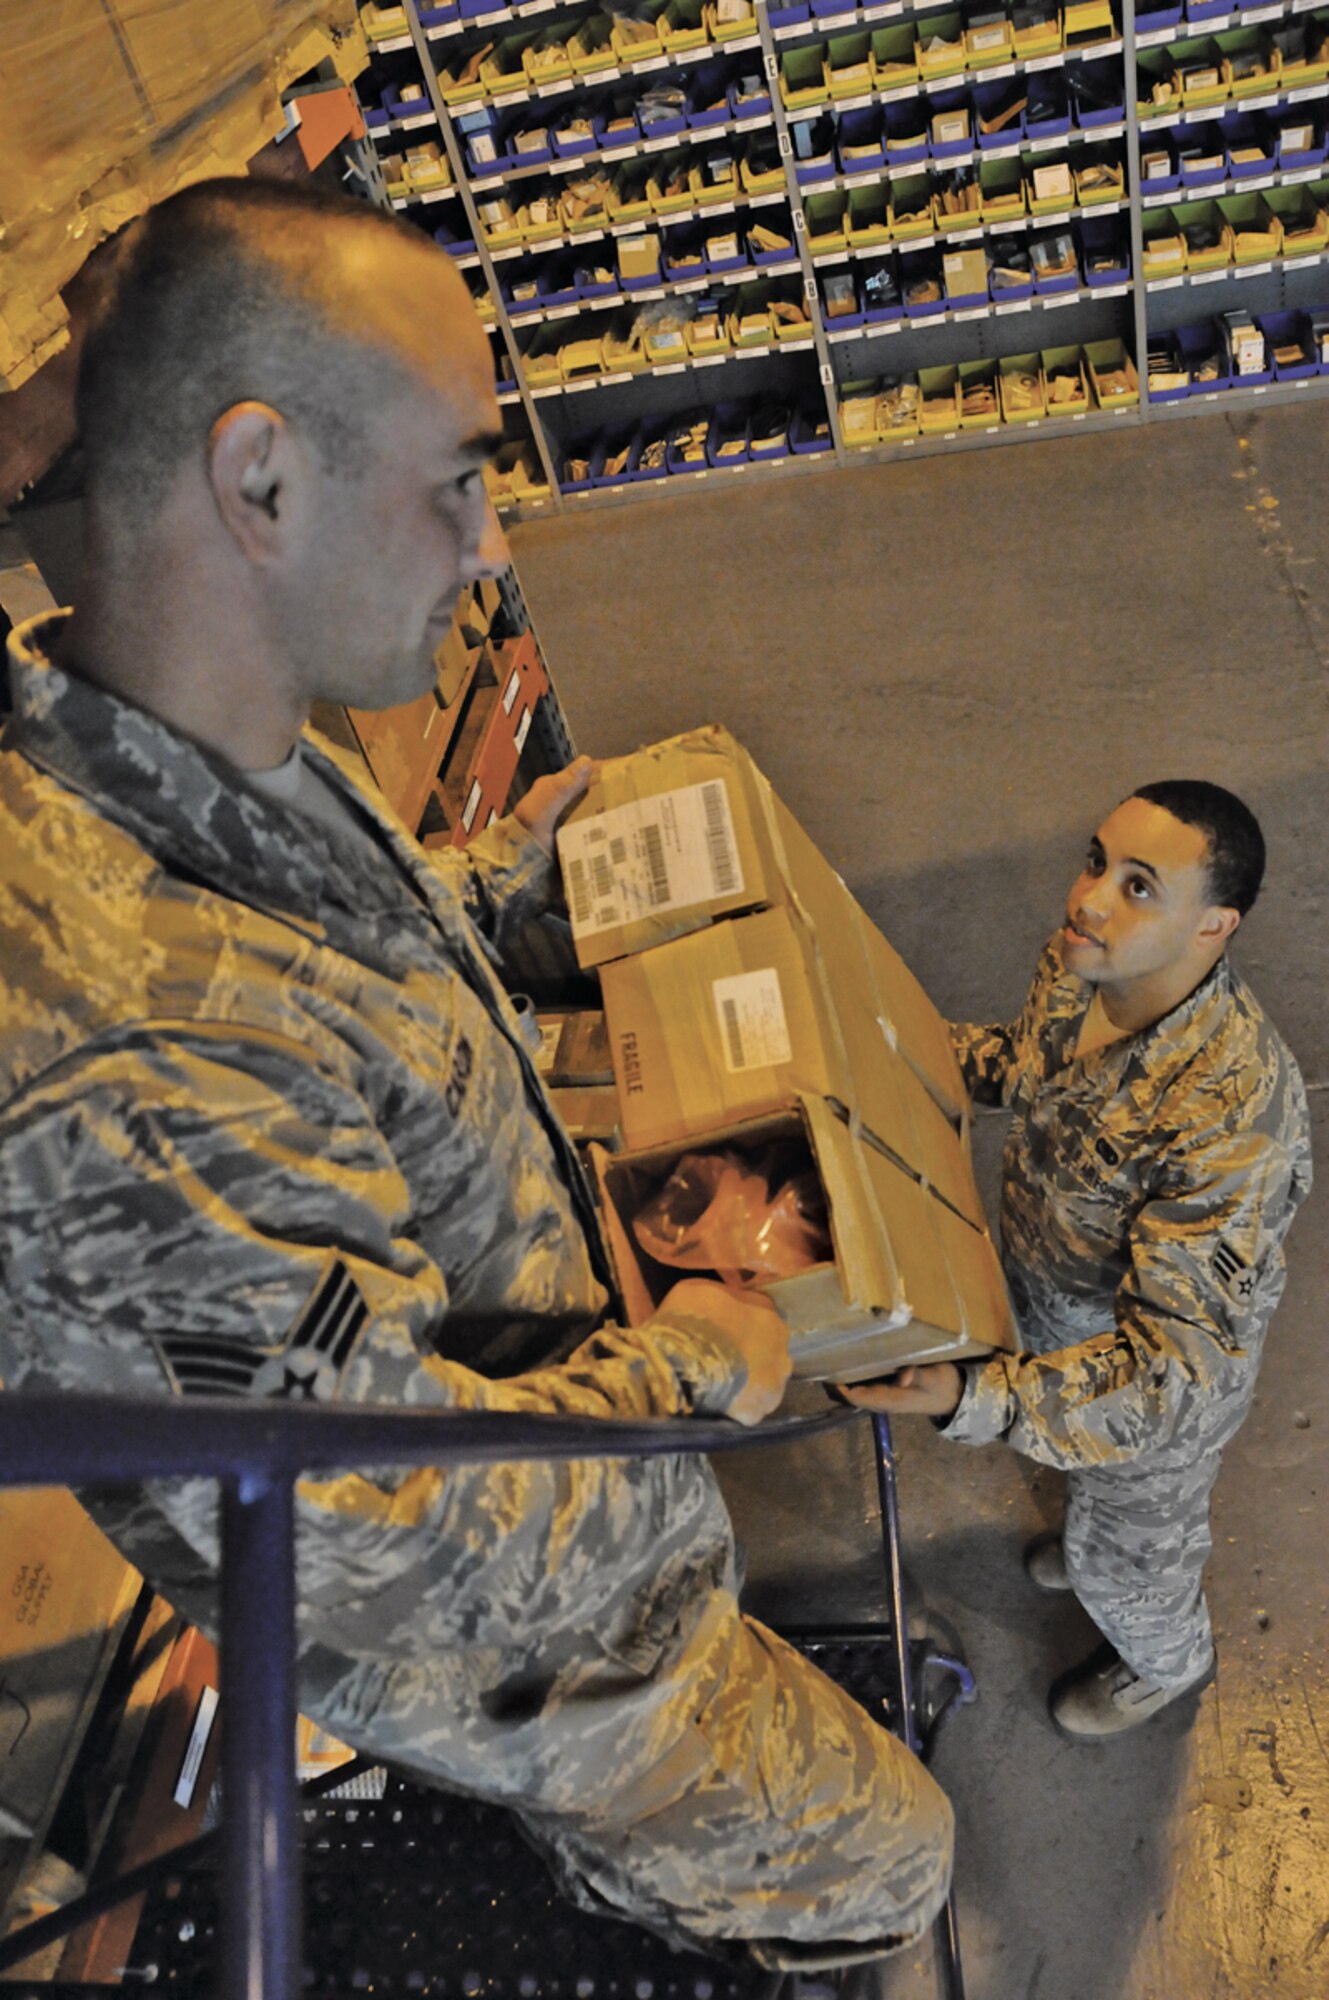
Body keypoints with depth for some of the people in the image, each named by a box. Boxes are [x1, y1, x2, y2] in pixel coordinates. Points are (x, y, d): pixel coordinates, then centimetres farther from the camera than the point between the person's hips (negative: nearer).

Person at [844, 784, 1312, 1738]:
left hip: (1158, 1375, -6)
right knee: (1091, 1487, 37)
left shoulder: (1231, 1113, -44)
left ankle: (1168, 1662, 61)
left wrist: (977, 1397, -51)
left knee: (1128, 1552, 26)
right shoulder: (1082, 961, -20)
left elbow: (1173, 1358, -40)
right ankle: (1099, 1542, 72)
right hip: (1057, 1317, 6)